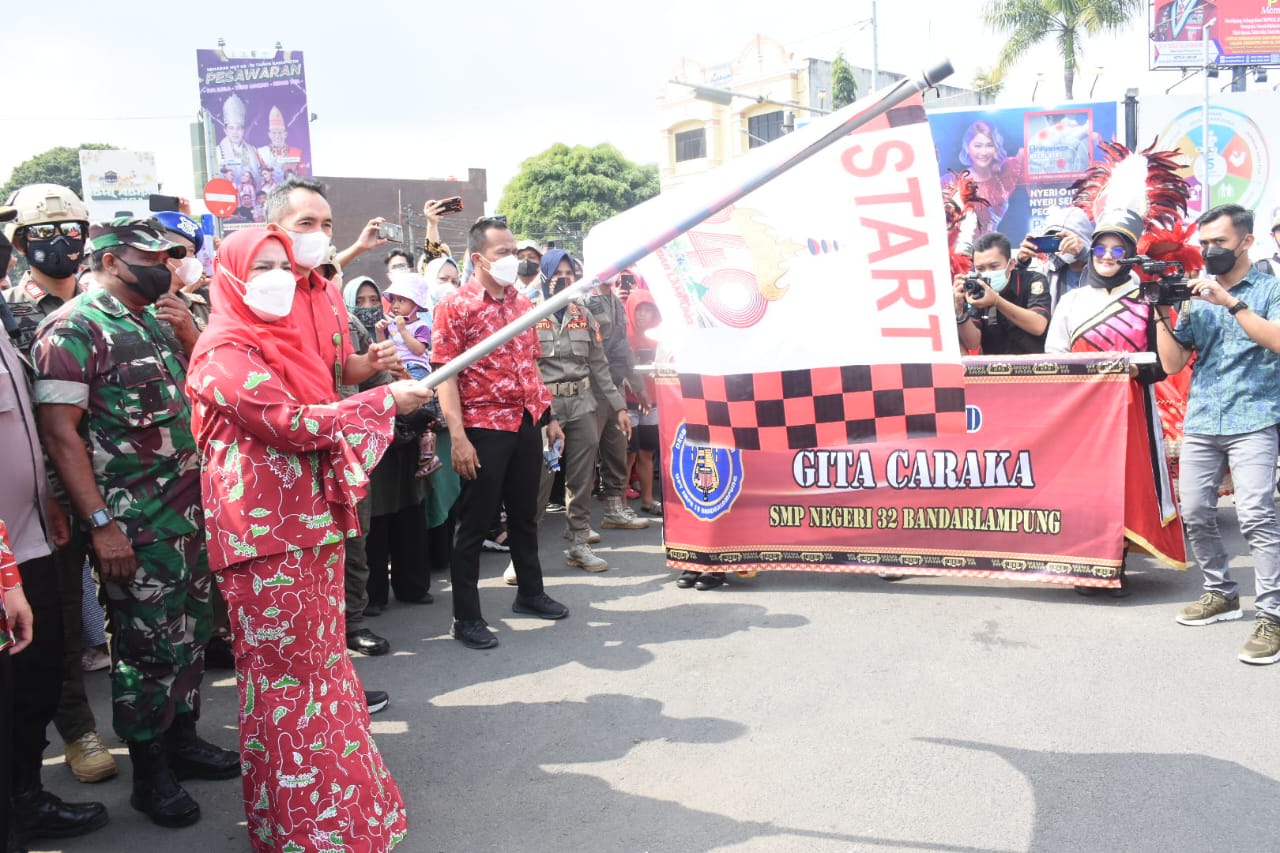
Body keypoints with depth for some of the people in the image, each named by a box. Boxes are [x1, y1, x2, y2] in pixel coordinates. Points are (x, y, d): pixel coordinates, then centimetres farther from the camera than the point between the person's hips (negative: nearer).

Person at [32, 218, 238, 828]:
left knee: (191, 633, 16)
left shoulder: (153, 321, 12)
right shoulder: (74, 329, -11)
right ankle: (150, 774, 19)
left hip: (191, 508, 8)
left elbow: (192, 391, 26)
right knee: (147, 646, 3)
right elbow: (59, 433, -17)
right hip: (136, 525, -7)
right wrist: (100, 523, -20)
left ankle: (182, 738, 33)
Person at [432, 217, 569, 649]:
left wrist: (548, 415, 15)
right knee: (474, 524, 1)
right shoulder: (454, 307, -9)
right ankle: (466, 618, 11)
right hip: (484, 428, -6)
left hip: (527, 423, 6)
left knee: (524, 514, 18)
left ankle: (530, 593, 35)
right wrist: (458, 437, -20)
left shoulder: (522, 303, 11)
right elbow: (444, 374, -14)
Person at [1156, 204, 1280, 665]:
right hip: (1200, 422, 5)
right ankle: (1221, 593, 22)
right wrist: (1162, 315, -3)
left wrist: (1231, 302, -19)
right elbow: (1172, 363, 9)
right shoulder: (1197, 296, 13)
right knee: (1195, 513, 4)